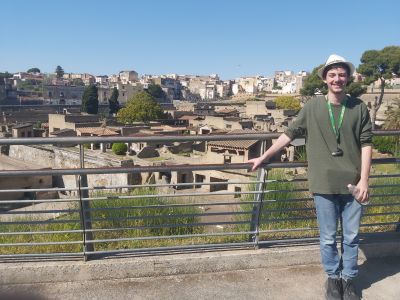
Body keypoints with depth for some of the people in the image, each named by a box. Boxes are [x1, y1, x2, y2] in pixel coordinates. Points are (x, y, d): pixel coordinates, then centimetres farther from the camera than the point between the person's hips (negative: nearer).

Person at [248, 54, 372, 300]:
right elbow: (290, 134, 4)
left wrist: (364, 180, -5)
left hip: (352, 183, 1)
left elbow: (366, 144, 2)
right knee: (328, 238, 11)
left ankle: (348, 279, 33)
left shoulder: (359, 107, 1)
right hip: (324, 185, -1)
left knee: (351, 237, 13)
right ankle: (333, 278, 32)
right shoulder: (313, 107, -1)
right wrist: (264, 157, 5)